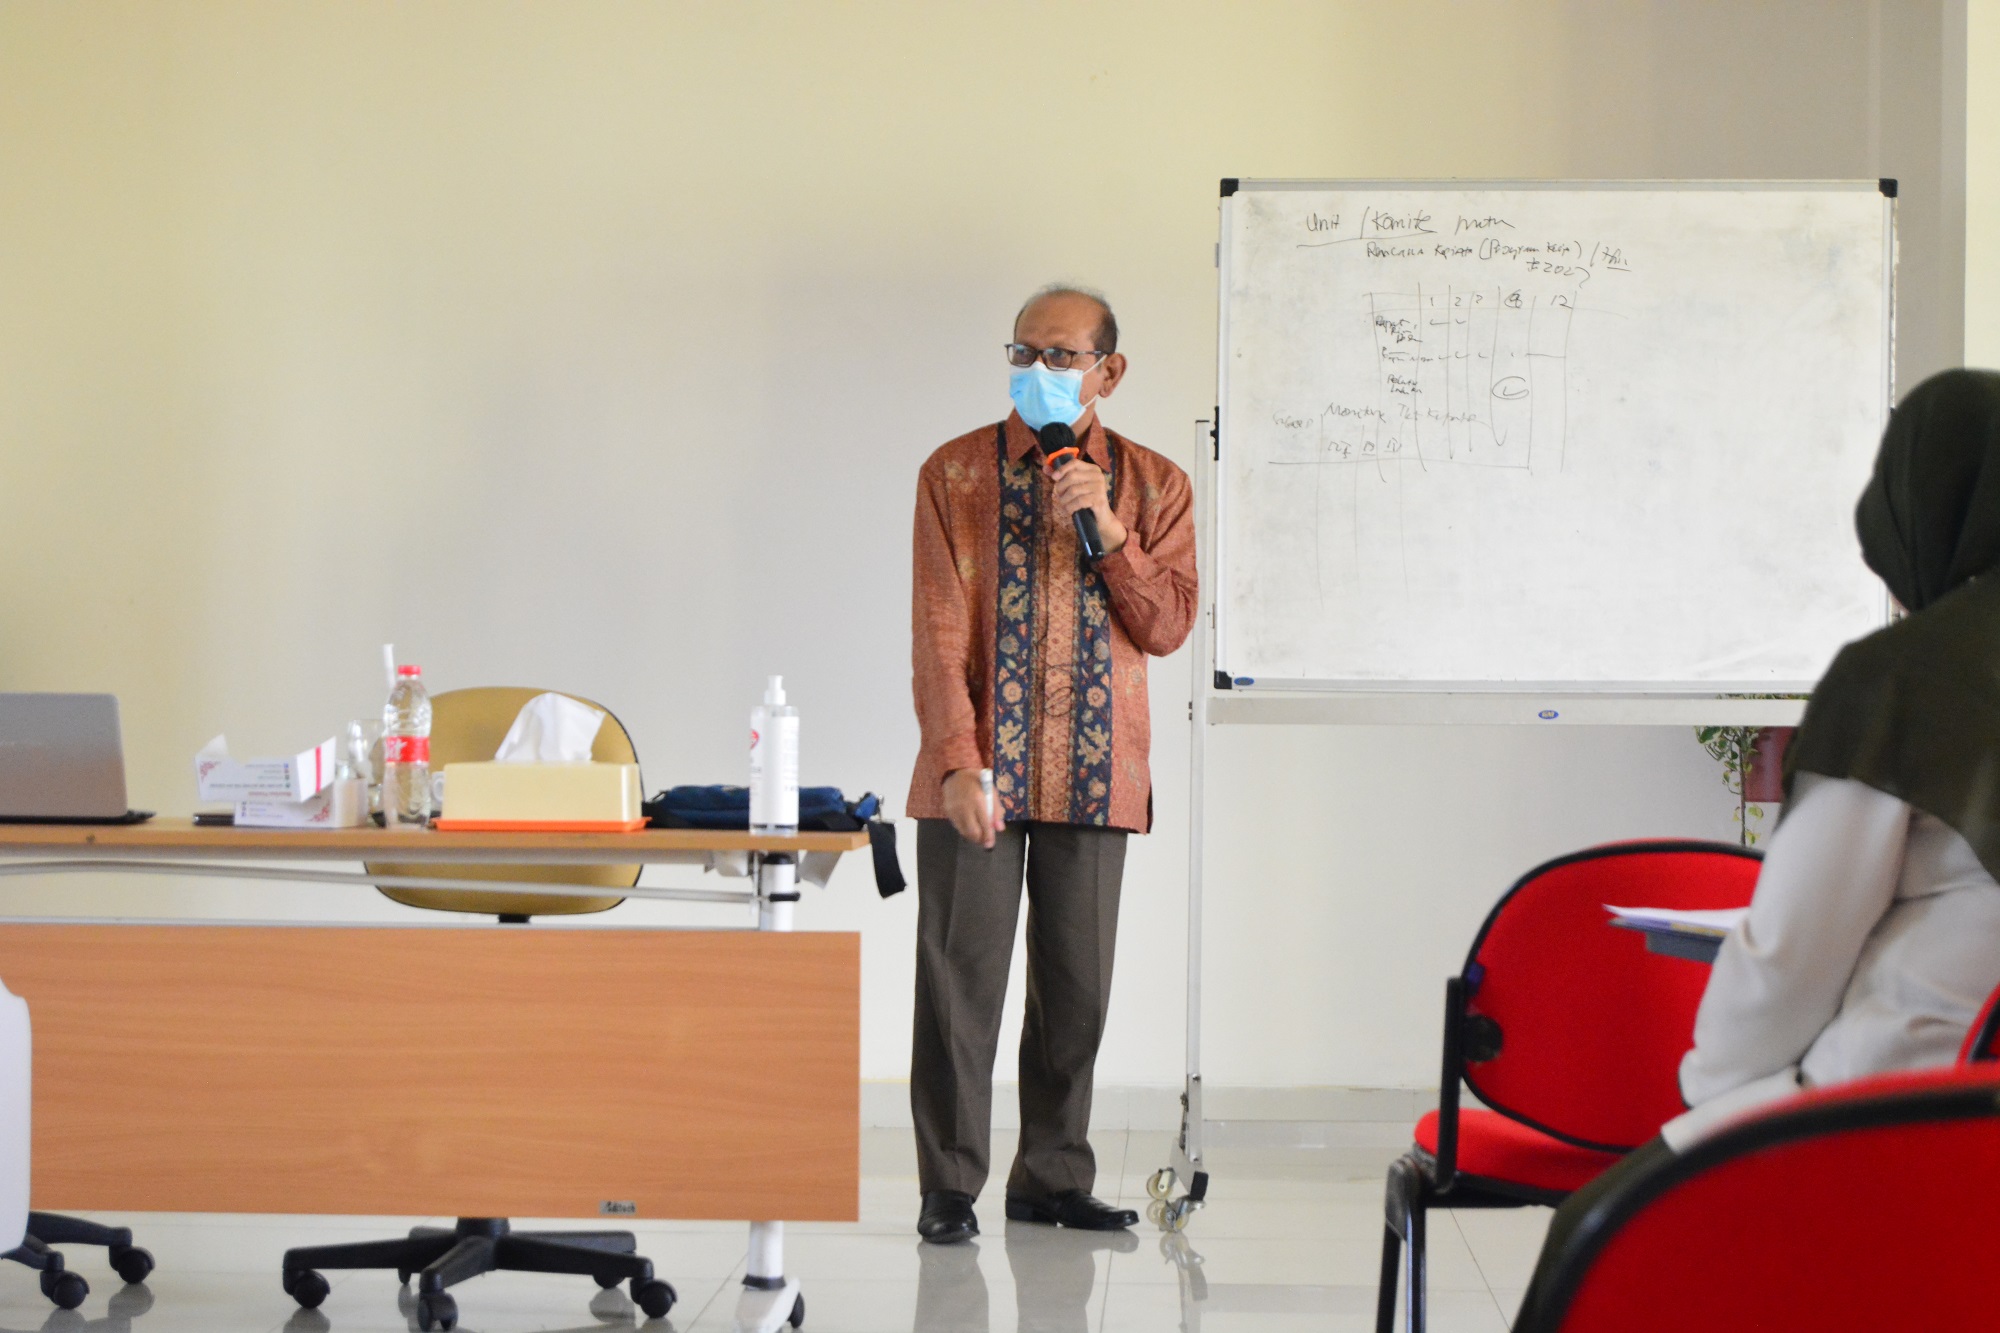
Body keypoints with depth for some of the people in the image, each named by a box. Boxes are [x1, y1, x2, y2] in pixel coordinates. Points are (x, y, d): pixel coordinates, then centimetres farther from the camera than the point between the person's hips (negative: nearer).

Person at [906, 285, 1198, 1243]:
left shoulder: (1153, 486, 8)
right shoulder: (956, 473, 2)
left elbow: (1168, 627, 1)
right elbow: (938, 630, -4)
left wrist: (1111, 534, -13)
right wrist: (958, 762, -13)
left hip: (1094, 775, 2)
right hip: (978, 770, -2)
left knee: (1076, 984, 6)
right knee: (961, 978, -2)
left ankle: (1052, 1180, 17)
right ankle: (950, 1187, 7)